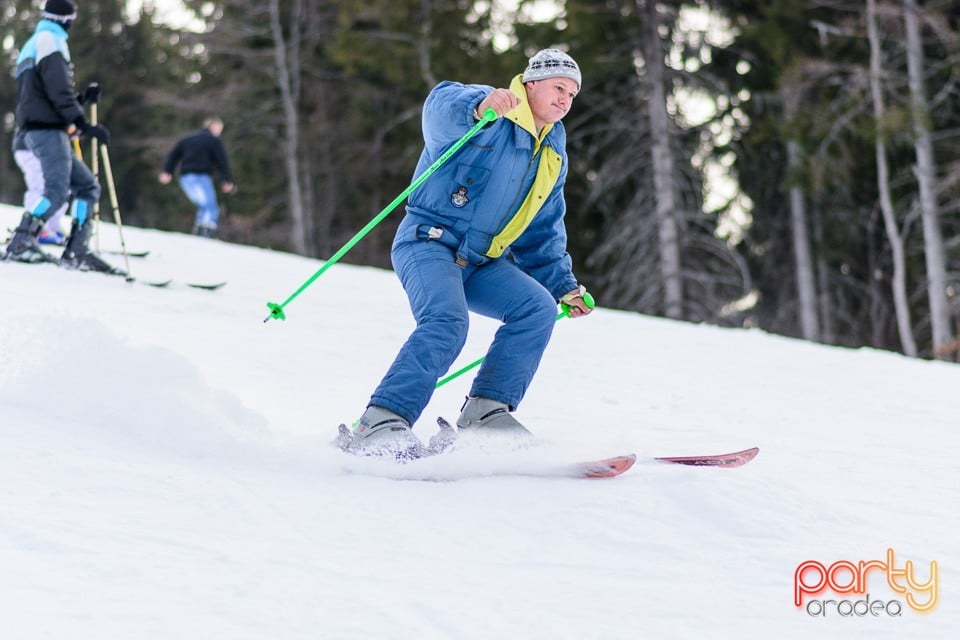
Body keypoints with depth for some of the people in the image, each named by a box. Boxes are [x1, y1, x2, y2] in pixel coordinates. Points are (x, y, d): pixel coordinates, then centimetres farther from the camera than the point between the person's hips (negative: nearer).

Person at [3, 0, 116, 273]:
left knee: (88, 187, 7)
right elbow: (58, 90, -16)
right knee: (57, 191, -21)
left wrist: (83, 97, 23)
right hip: (48, 130, -10)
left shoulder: (32, 45, 26)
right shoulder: (50, 41, -4)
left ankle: (77, 251, -2)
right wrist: (84, 125, -17)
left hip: (40, 130, 10)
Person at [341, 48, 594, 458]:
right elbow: (441, 109, -31)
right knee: (447, 323, -31)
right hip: (428, 242, -8)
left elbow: (543, 234, 27)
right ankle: (379, 423, -34)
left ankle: (486, 411, -13)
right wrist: (479, 107, -52)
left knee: (538, 307, -15)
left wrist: (563, 285, 18)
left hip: (479, 264, 8)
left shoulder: (553, 155, 18)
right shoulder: (494, 115, -7)